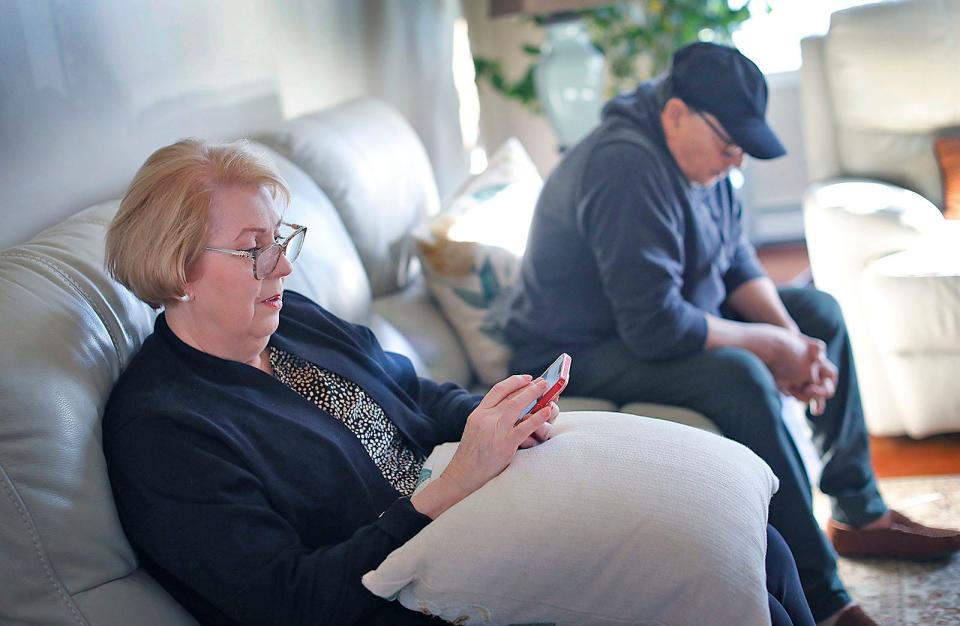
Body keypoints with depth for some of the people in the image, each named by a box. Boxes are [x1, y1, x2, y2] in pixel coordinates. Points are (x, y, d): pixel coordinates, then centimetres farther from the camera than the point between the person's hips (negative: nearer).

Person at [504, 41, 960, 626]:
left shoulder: (701, 151, 2)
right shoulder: (627, 170, -29)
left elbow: (738, 264, 8)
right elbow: (655, 327, -33)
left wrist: (794, 339, -10)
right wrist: (771, 346, -21)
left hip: (664, 320, 11)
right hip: (585, 354, -10)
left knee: (818, 311, 9)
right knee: (740, 376, -34)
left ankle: (861, 513, 14)